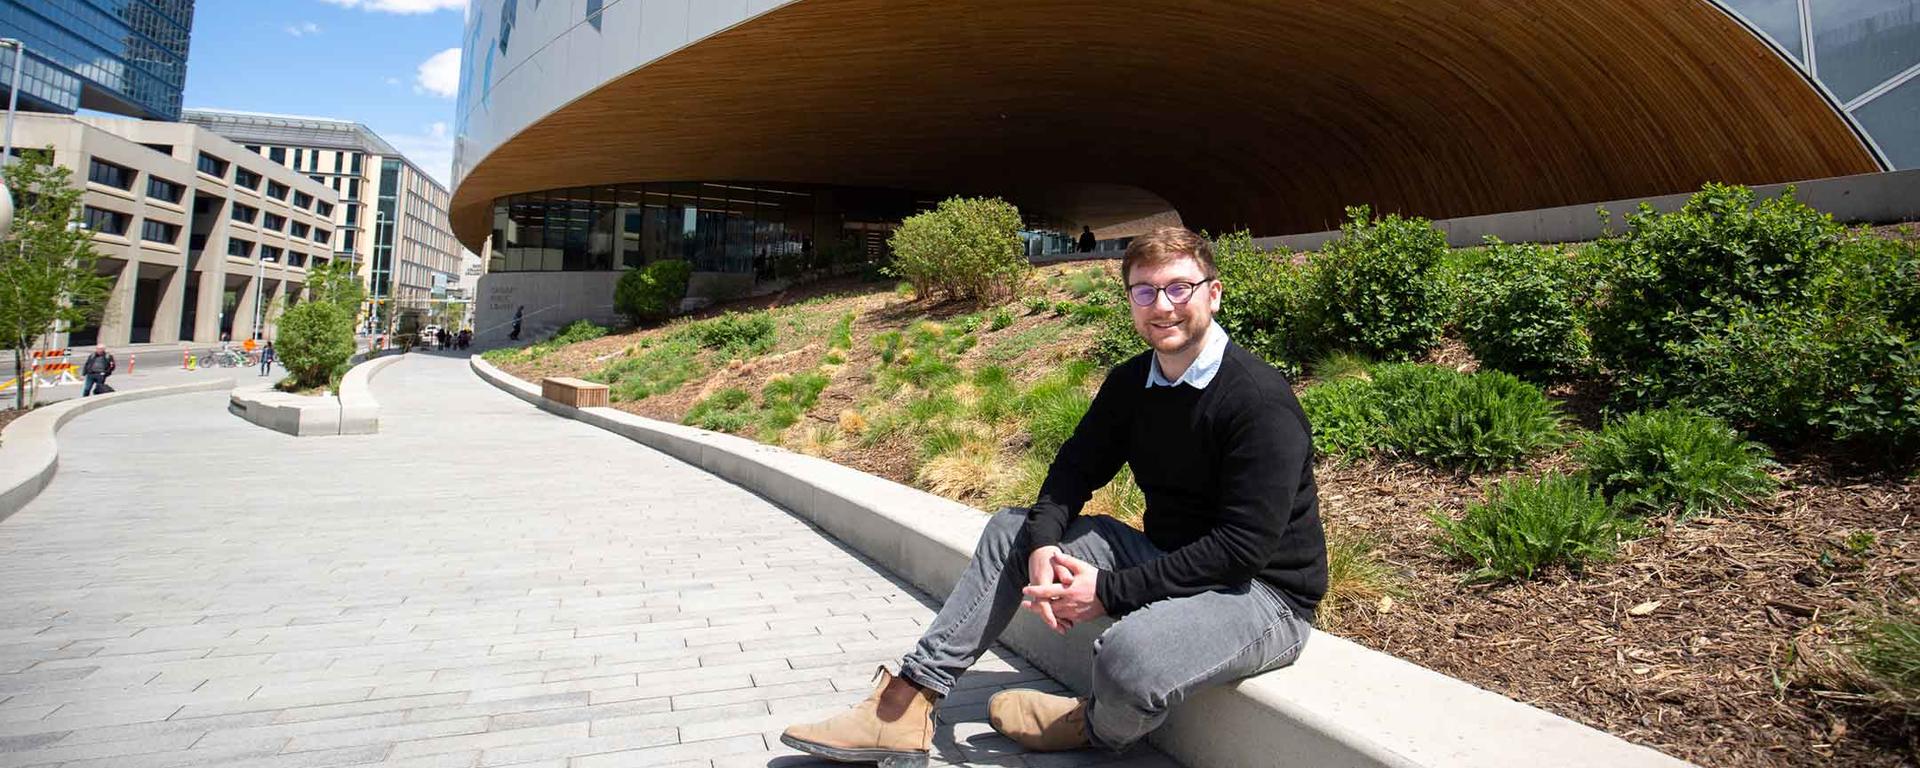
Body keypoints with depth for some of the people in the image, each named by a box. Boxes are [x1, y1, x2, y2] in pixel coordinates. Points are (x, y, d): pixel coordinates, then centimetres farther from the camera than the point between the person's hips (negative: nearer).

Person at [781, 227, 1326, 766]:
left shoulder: (1260, 400, -20)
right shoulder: (1131, 382, 4)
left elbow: (1244, 546, -24)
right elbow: (1075, 468, 4)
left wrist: (1109, 591, -24)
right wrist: (1041, 544, -18)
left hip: (1262, 593, -7)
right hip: (1165, 561, 7)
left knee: (1131, 654, -37)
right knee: (1013, 529, 1)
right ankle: (906, 705, -3)